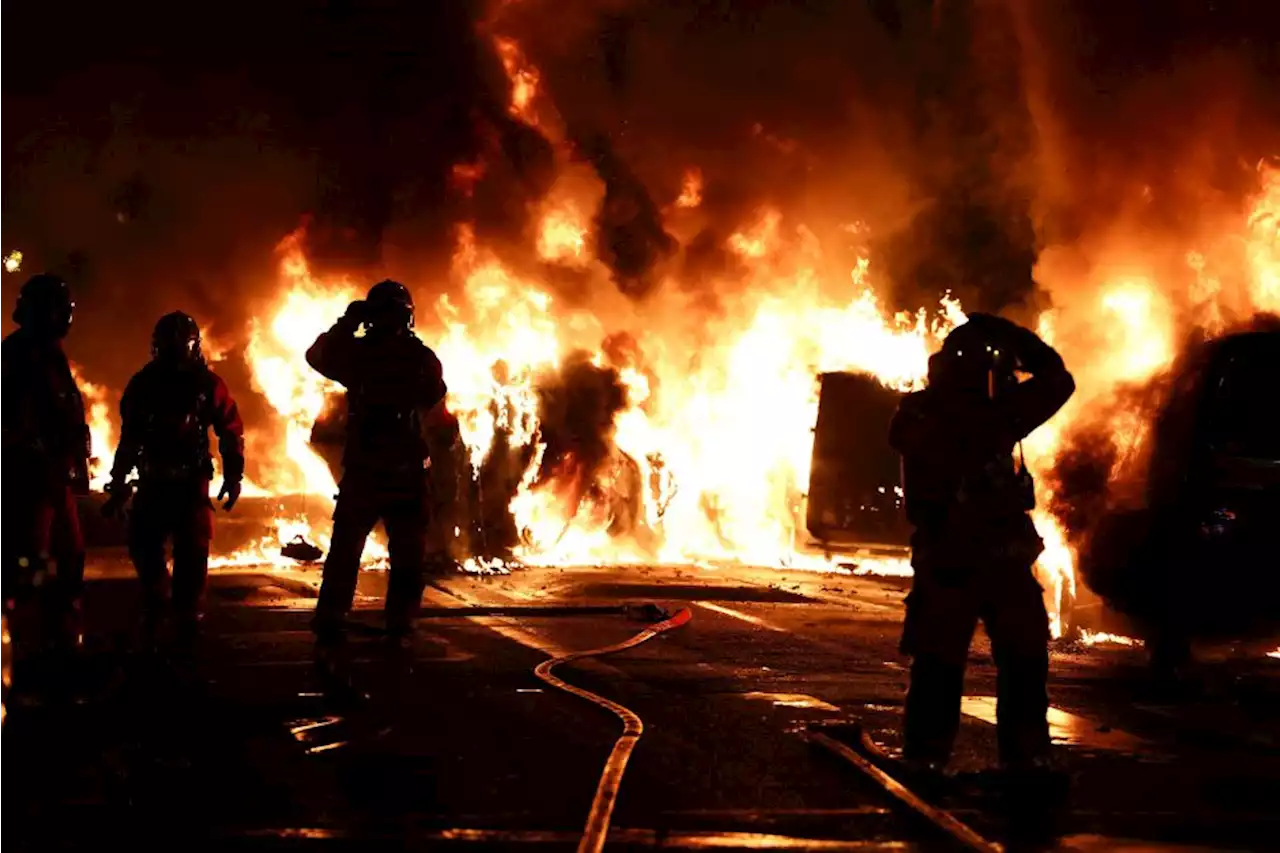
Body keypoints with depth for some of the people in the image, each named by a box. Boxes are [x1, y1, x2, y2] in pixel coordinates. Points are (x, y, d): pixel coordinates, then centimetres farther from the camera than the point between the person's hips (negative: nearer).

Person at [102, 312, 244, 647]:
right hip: (153, 480, 2)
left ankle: (186, 616, -1)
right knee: (142, 542, -4)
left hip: (192, 480, -2)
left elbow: (231, 431, 0)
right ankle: (156, 601, 18)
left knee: (192, 548, -8)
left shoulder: (207, 384, -3)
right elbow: (130, 436, 9)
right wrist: (119, 482, 9)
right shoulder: (144, 384, 4)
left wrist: (233, 476, -6)